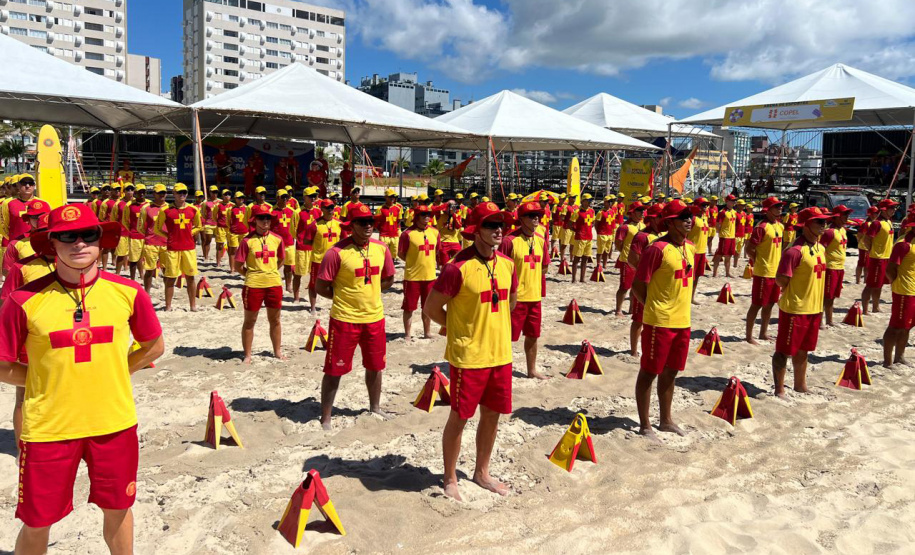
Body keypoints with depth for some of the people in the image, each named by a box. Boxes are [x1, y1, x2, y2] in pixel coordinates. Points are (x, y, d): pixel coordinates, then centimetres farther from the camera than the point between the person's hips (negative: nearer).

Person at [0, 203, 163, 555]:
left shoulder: (127, 292, -7)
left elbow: (153, 346, 7)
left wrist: (110, 374, 2)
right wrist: (52, 380, -5)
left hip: (114, 421, 2)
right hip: (48, 428, -1)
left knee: (117, 508, 18)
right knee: (37, 522, 14)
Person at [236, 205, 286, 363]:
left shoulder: (277, 239, 1)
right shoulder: (247, 240, -7)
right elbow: (238, 266, -2)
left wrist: (270, 272, 8)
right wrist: (252, 274, 1)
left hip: (274, 284, 3)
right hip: (253, 285, -3)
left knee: (275, 320, 15)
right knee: (250, 321, 9)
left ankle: (277, 351, 29)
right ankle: (247, 355, 20)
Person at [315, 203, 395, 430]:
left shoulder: (381, 249, 0)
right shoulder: (337, 252, -15)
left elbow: (388, 279, 14)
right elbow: (321, 287, -11)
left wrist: (366, 292, 3)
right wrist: (346, 297, -1)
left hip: (375, 317, 5)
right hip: (345, 319, -5)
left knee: (375, 366, 19)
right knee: (334, 370, 3)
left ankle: (375, 408, 40)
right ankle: (325, 418, 16)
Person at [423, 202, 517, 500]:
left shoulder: (507, 264, 3)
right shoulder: (458, 268, -17)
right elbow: (431, 307, -10)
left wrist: (493, 325, 12)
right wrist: (461, 330, -1)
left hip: (501, 354, 6)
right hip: (469, 356, -6)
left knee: (492, 415, 16)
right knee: (459, 417, 6)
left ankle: (482, 473, 35)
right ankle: (450, 479, 25)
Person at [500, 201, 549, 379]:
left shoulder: (540, 239, 5)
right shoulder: (510, 240, -15)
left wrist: (533, 282, 11)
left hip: (535, 296, 7)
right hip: (515, 297, -6)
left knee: (532, 336, 18)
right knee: (507, 336, 3)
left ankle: (532, 370, 34)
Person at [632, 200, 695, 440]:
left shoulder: (690, 248, 9)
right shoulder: (657, 249, -16)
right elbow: (637, 286, -14)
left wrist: (683, 308, 14)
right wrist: (654, 308, -4)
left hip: (683, 321, 8)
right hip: (660, 322, -8)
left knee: (670, 372, 18)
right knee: (649, 372, 4)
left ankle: (666, 419, 33)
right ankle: (644, 425, 14)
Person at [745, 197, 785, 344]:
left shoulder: (780, 226, 10)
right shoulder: (762, 227, -17)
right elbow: (749, 249, -18)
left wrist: (779, 264, 14)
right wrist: (759, 262, -8)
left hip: (776, 272, 8)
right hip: (763, 273, -8)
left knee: (769, 304, 16)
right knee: (756, 305, -2)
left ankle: (763, 333, 27)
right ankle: (749, 336, 6)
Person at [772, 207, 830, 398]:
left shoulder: (820, 249, 9)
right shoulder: (795, 250, -20)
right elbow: (781, 280, -21)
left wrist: (819, 306, 17)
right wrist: (793, 293, -4)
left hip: (814, 309, 8)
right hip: (794, 309, -8)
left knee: (803, 350, 20)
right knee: (784, 351, 2)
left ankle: (800, 386, 34)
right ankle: (779, 390, 12)